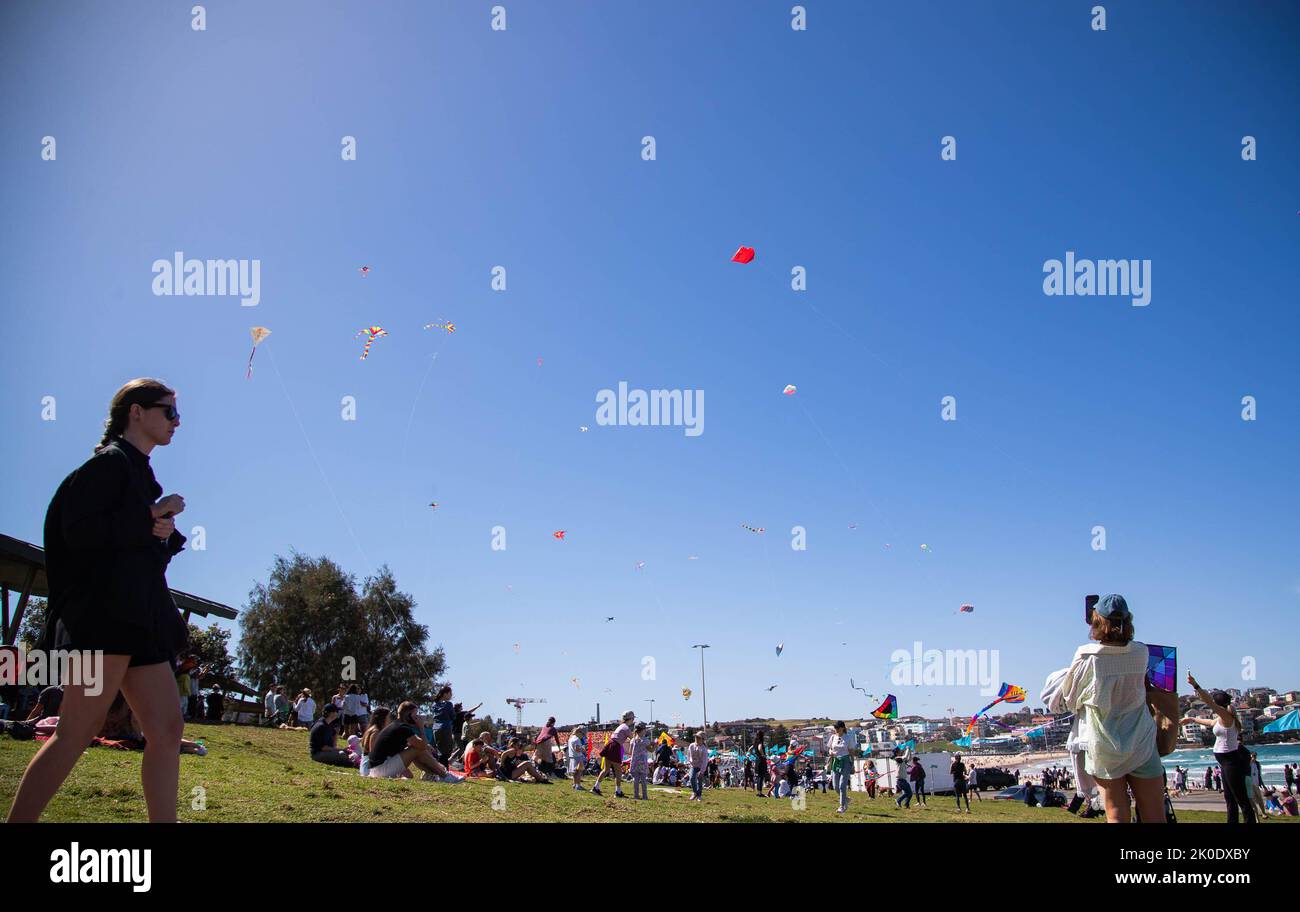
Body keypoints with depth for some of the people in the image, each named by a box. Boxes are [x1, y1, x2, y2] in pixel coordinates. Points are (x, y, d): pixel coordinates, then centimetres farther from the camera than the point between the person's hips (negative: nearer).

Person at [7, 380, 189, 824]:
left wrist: (163, 530, 3)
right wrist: (152, 518, -10)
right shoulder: (110, 462, -4)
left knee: (167, 729, 3)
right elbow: (79, 530, -17)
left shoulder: (140, 472, 23)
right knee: (77, 733, -11)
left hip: (138, 617, 9)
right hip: (105, 611, -9)